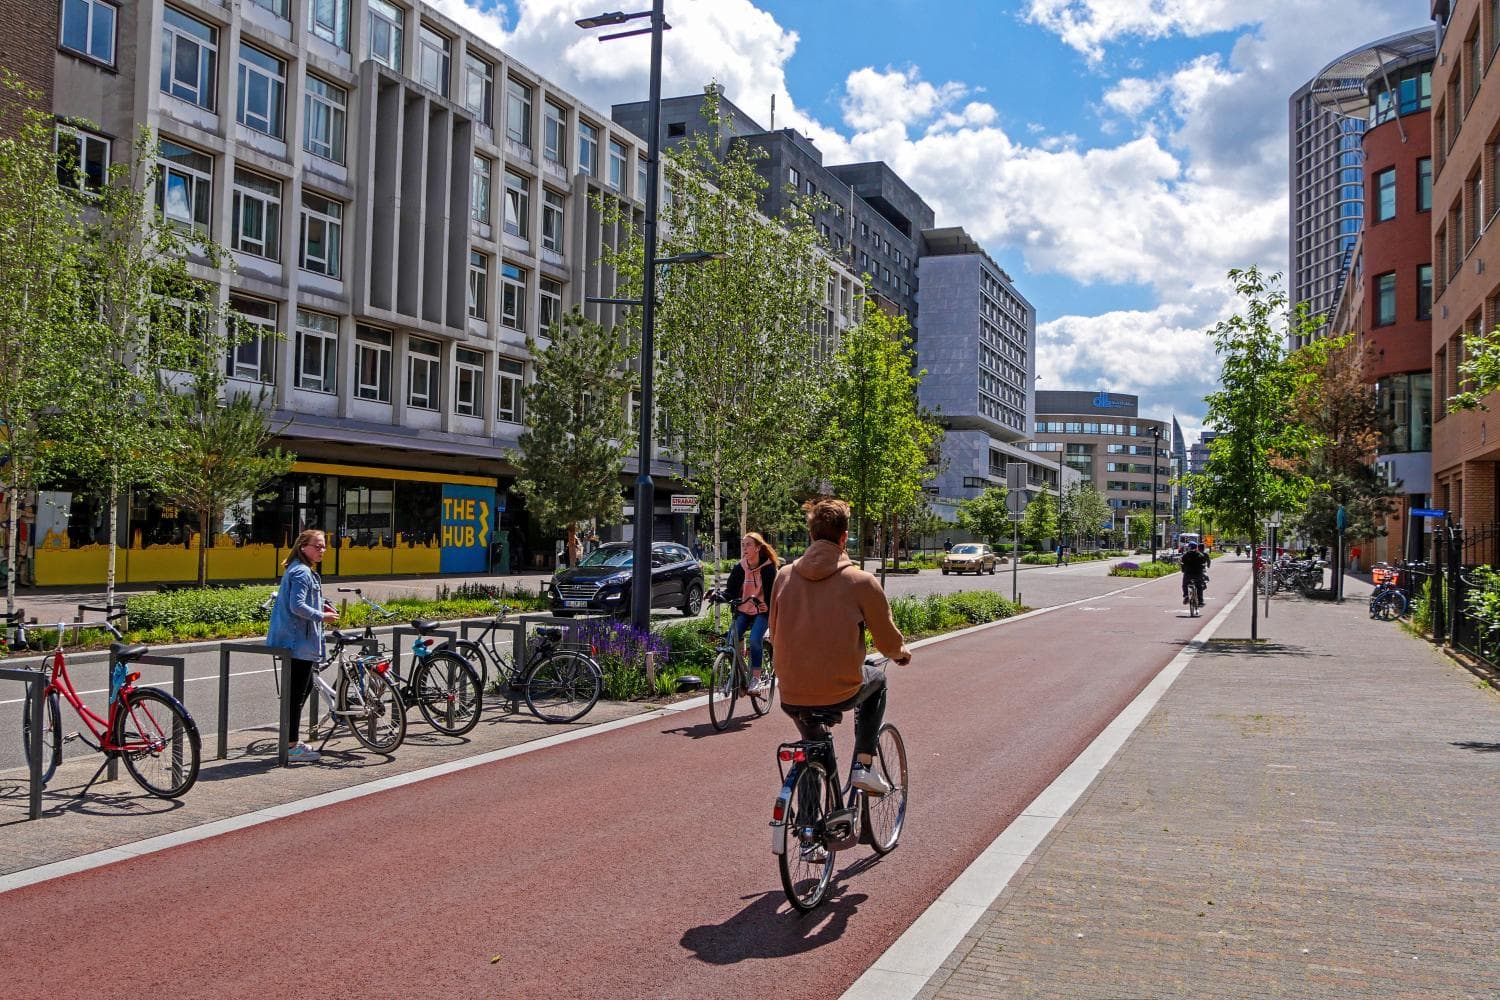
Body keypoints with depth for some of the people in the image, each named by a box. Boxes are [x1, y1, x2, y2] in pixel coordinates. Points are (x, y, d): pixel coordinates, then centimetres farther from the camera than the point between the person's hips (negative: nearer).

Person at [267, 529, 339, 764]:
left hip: (296, 640, 11)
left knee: (306, 687, 20)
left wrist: (320, 605, 12)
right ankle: (291, 747, 2)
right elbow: (297, 606, -25)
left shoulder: (300, 570, 16)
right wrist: (322, 616, -15)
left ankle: (291, 741, 29)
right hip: (299, 641, -11)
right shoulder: (302, 572, -17)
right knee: (296, 693, -4)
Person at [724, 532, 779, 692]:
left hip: (762, 611, -4)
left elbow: (772, 590, -14)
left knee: (755, 639, -25)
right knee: (731, 639, -16)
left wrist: (768, 606, -33)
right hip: (743, 611, 4)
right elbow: (730, 590, 2)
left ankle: (756, 677, -13)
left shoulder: (768, 567, -9)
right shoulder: (739, 567, 2)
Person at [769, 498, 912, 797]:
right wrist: (902, 652, 24)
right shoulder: (860, 581, -10)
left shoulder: (784, 575, 1)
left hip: (791, 697, 4)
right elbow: (888, 642, 0)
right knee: (876, 679, 31)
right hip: (839, 693, -3)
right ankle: (863, 766, 21)